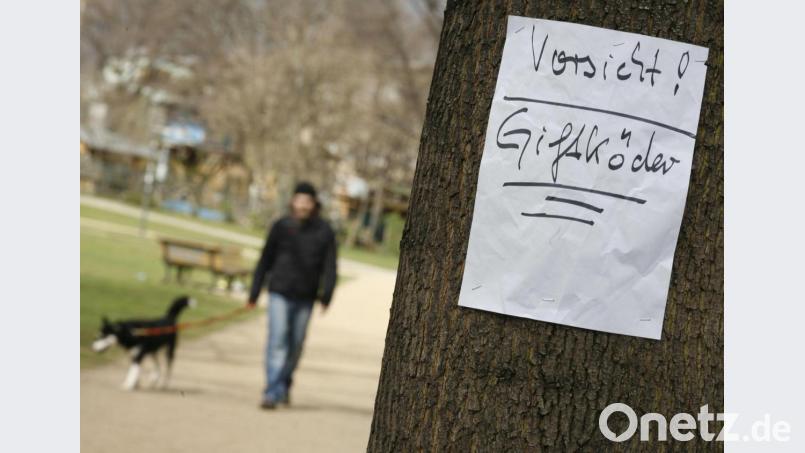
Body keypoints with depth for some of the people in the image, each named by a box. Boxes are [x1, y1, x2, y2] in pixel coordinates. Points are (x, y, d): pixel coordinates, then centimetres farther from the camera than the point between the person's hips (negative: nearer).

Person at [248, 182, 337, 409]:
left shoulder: (324, 232, 0)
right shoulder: (281, 227, 0)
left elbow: (329, 267, -1)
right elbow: (265, 260, 6)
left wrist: (326, 295, -13)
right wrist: (254, 293, 6)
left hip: (305, 298, 2)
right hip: (280, 294, -1)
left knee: (296, 344, 11)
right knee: (277, 340, -12)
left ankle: (284, 384, 31)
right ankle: (273, 392, -15)